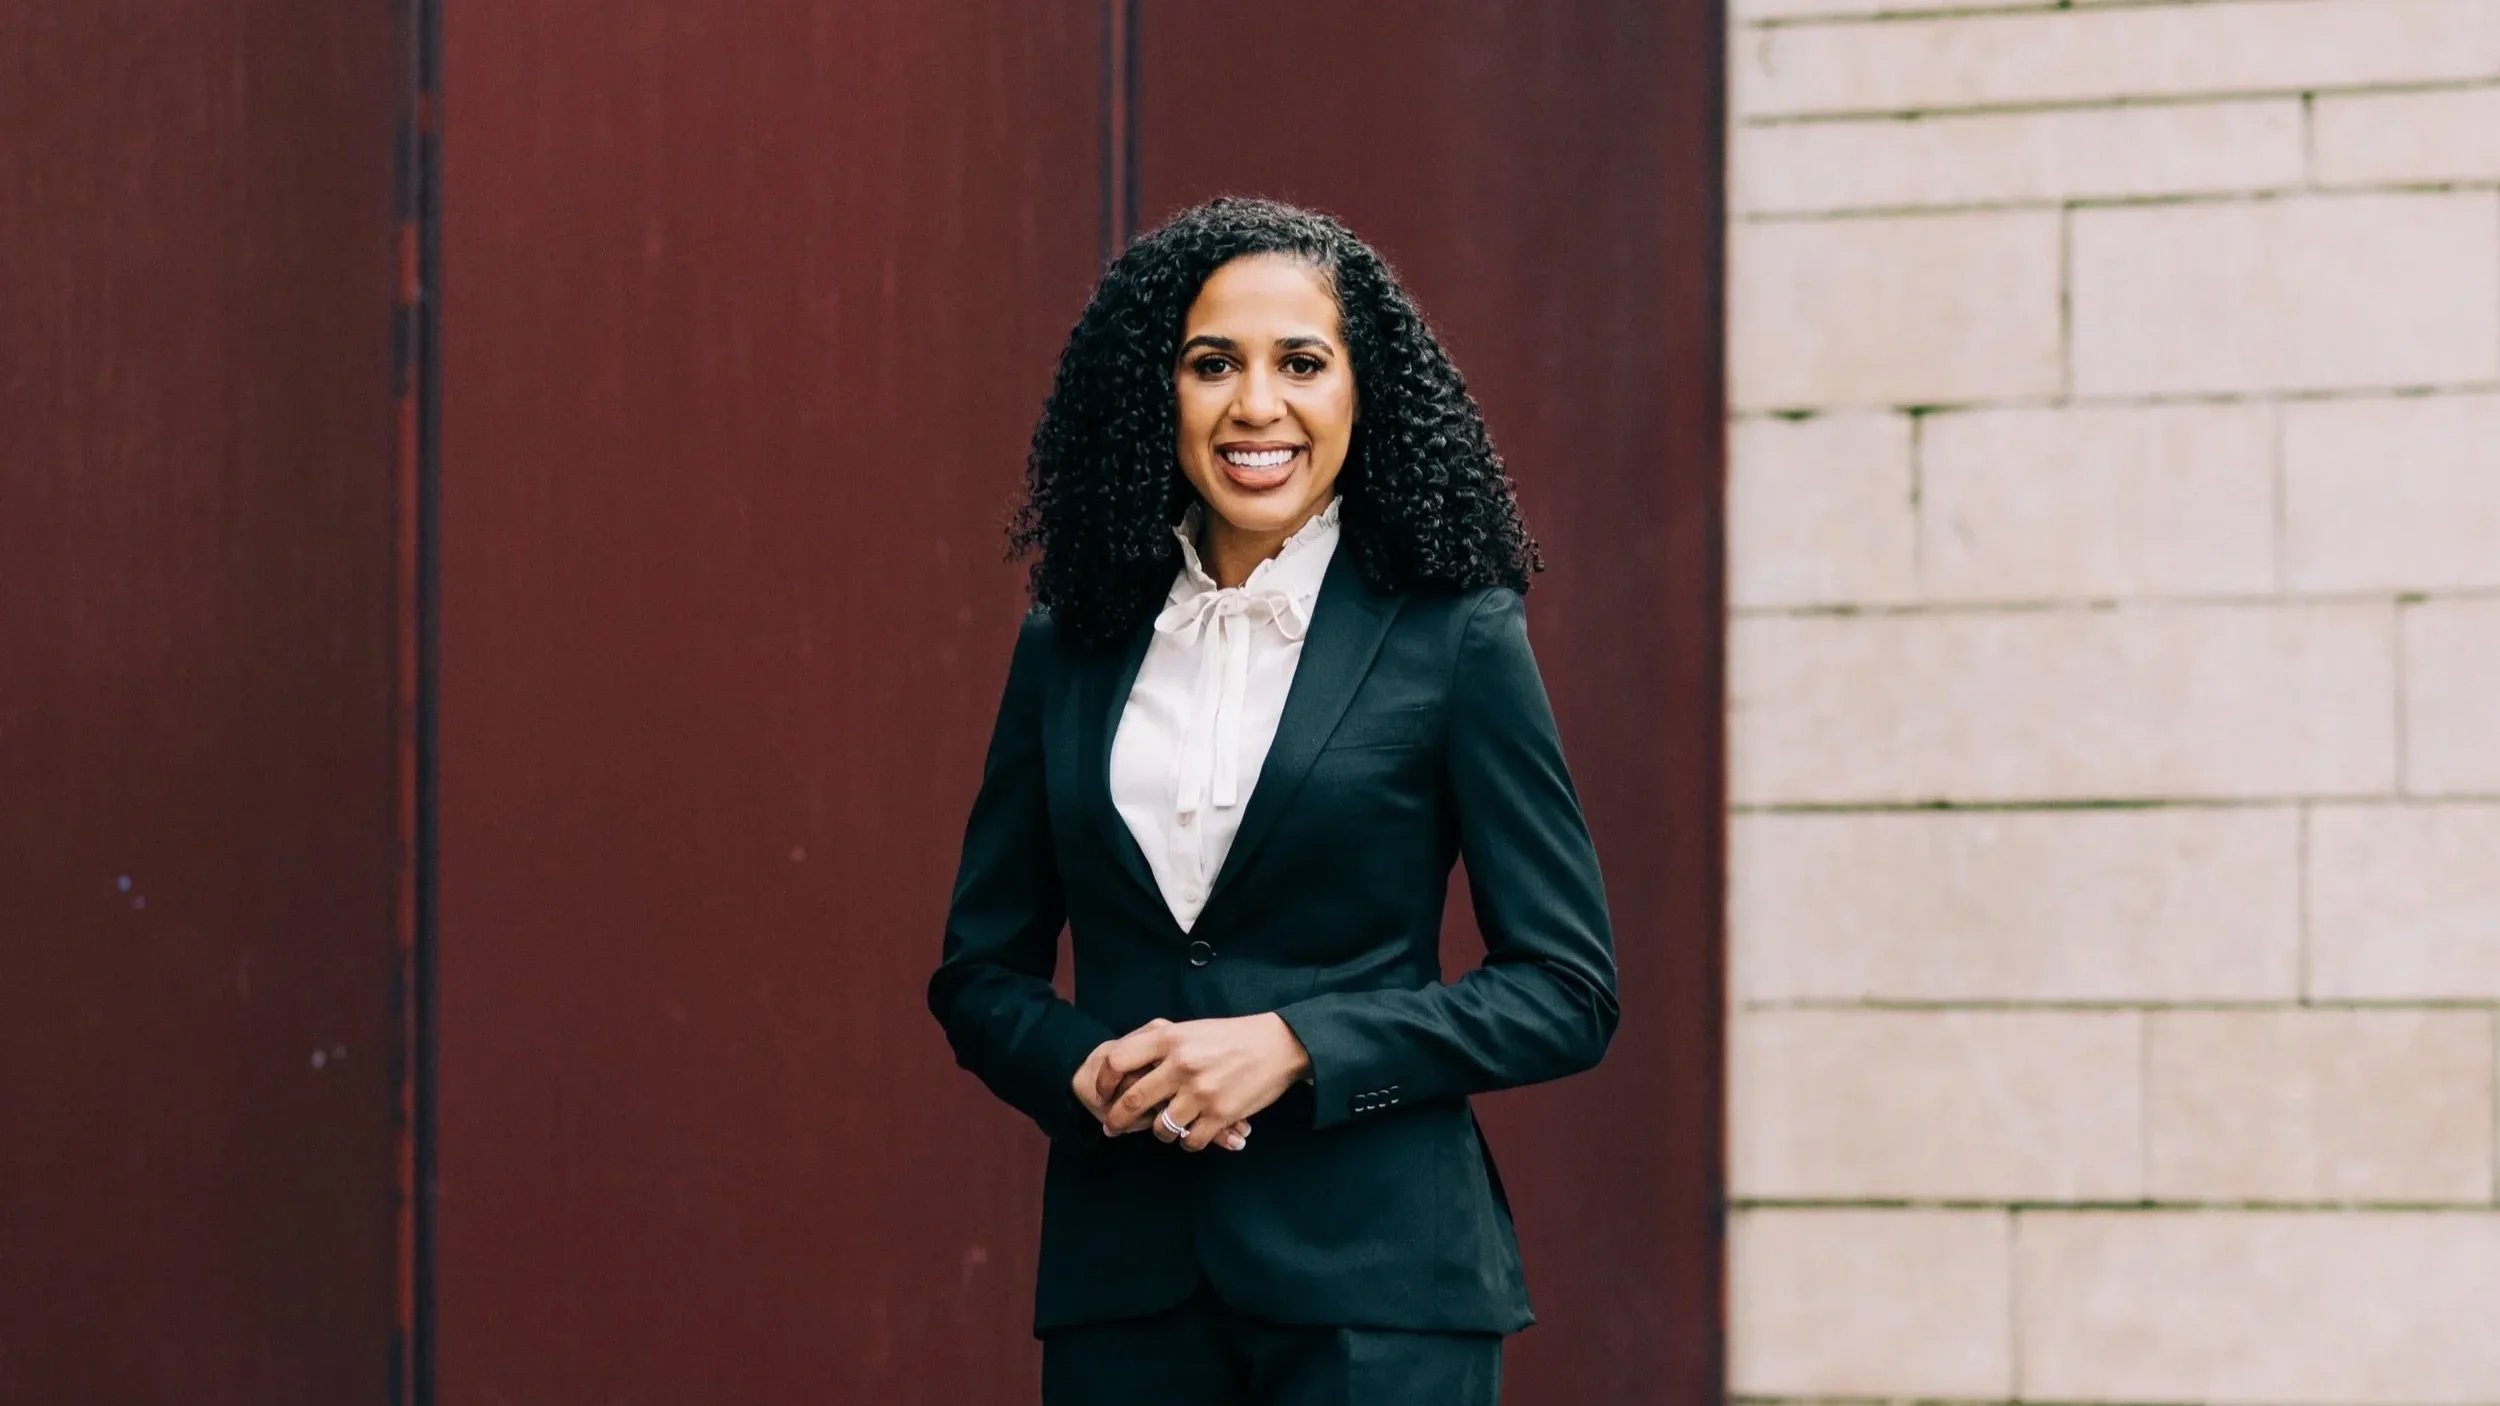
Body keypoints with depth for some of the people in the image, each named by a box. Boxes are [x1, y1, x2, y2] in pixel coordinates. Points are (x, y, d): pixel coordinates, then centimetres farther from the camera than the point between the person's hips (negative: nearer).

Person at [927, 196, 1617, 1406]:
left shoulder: (1453, 640, -1)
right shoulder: (1070, 649, 9)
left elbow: (1565, 991, -2)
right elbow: (981, 974, 15)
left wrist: (1292, 1045, -13)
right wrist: (1086, 1070, -7)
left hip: (1374, 1281, -3)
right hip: (1124, 1272, 3)